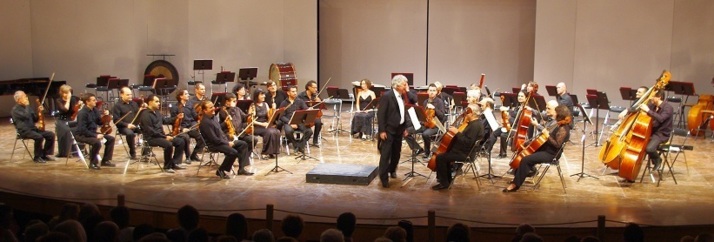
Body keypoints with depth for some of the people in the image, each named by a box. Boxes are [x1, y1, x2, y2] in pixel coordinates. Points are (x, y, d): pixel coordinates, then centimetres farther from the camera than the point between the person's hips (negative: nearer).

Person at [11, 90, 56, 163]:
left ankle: (46, 154, 0)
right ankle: (37, 157, -17)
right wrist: (27, 106, -11)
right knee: (39, 137, -34)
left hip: (33, 128, 8)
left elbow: (35, 119, 20)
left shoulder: (27, 107, 18)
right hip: (24, 131, -8)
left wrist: (39, 112, 3)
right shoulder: (15, 109, -6)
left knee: (51, 134, -9)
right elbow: (26, 116, -24)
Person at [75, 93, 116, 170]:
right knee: (97, 142, -34)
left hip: (92, 133, 9)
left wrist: (105, 116, -7)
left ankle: (105, 160, 10)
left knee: (111, 138, 0)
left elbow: (100, 122, 12)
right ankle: (93, 163, -14)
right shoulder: (82, 113, -21)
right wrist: (95, 135, -27)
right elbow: (82, 129, -25)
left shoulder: (95, 110, 4)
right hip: (82, 135, -9)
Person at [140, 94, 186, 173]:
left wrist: (176, 117, 24)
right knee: (169, 144, -34)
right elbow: (150, 131, -22)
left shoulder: (157, 112, 13)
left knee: (181, 141, 0)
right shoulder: (146, 115, -16)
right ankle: (167, 166, -17)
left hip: (161, 136, 10)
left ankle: (175, 163, 4)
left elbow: (164, 120, 32)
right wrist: (165, 137, -21)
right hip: (151, 138, -10)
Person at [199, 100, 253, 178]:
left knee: (243, 144, 2)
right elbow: (214, 139, -23)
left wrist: (228, 141, 3)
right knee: (233, 152, -29)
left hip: (222, 140, 10)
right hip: (214, 145, -10)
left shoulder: (213, 118, 11)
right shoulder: (205, 122, -21)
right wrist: (227, 143, -15)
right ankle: (221, 171, -10)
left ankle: (241, 169, 2)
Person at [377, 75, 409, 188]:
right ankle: (384, 178, -2)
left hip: (399, 129, 7)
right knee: (386, 154, -6)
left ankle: (392, 170, 39)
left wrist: (405, 128, 11)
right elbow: (380, 114, -17)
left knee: (396, 153, 17)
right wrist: (382, 130, -20)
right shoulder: (387, 96, -15)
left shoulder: (403, 96, 7)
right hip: (388, 130, -7)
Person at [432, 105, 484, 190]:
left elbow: (467, 142, -29)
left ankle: (444, 183, -4)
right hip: (465, 150, 12)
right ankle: (447, 179, 29)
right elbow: (465, 136, 13)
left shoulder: (475, 125, -23)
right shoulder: (476, 123, 11)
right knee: (445, 154, 25)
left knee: (440, 157, -15)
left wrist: (457, 132, -23)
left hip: (465, 153, -12)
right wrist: (464, 123, 4)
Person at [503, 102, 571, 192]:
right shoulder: (556, 123, 8)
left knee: (525, 160, -22)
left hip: (549, 153, -10)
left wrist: (547, 135, -28)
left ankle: (515, 184, -14)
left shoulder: (563, 129, -21)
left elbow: (557, 145, -26)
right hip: (543, 148, 11)